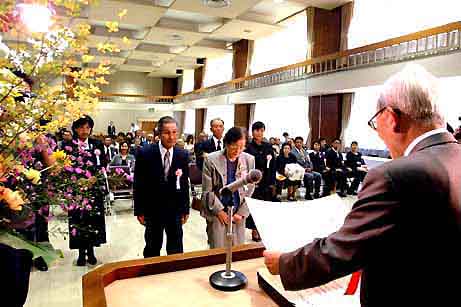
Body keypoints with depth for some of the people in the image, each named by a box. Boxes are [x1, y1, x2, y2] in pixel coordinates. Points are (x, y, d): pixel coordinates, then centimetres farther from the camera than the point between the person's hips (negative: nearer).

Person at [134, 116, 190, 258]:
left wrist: (185, 210, 3)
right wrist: (139, 210, -5)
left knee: (176, 250, 11)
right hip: (152, 210, -1)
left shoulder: (183, 155, -5)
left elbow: (185, 184, 1)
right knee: (152, 249, 17)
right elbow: (139, 184, -6)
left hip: (175, 210, 2)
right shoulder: (145, 153, -12)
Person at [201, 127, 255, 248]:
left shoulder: (249, 159, 0)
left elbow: (250, 190, 4)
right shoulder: (211, 159, -9)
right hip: (217, 213, -2)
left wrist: (241, 213, -1)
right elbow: (207, 191, -6)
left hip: (238, 214, 3)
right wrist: (219, 211, -7)